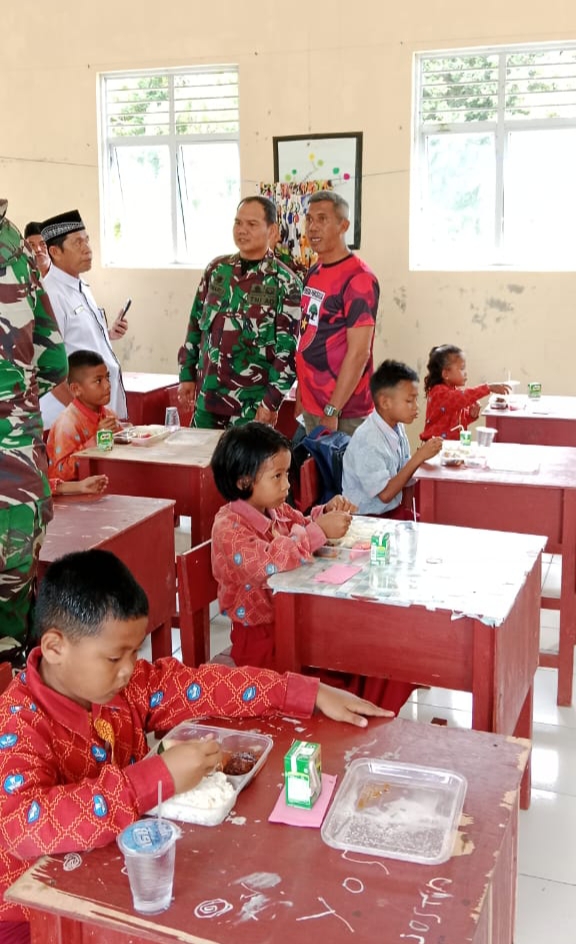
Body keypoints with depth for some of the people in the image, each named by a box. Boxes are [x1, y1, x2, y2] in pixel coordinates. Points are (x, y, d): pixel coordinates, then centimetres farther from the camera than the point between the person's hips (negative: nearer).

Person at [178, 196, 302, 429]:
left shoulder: (285, 282, -8)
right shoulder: (217, 269, 8)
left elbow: (288, 349, -10)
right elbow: (195, 324, 14)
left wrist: (272, 402, -13)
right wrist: (187, 375, 10)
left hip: (252, 404, -5)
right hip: (206, 397, 5)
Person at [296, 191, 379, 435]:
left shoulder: (359, 279, -14)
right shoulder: (313, 274, 10)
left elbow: (359, 353, -19)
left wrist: (332, 411, -20)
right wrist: (300, 394, 13)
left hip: (344, 411, -7)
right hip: (311, 405, 7)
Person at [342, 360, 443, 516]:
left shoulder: (397, 427, 1)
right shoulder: (368, 440, -21)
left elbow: (403, 474, 11)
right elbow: (385, 494, -21)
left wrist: (422, 456, -6)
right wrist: (418, 457, -22)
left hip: (394, 508, 8)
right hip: (368, 518, -7)